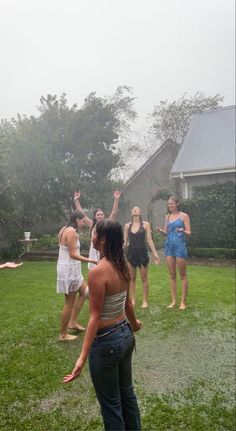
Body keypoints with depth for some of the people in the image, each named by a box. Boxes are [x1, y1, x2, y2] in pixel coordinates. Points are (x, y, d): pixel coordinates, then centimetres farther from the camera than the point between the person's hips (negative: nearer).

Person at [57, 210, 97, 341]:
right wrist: (91, 260, -21)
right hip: (69, 269, -10)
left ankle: (72, 322, 26)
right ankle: (63, 334, 15)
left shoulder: (65, 229, 11)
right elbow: (73, 254, -23)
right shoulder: (71, 231, -19)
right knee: (70, 302, 2)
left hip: (70, 268, 10)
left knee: (84, 292, 21)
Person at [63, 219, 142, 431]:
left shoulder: (97, 272, -26)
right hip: (126, 335, 8)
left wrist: (82, 357, -23)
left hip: (106, 342, -8)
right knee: (127, 392, 27)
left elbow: (95, 317, -24)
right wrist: (134, 324, 28)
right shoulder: (123, 266, -2)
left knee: (111, 403, 15)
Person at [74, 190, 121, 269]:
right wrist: (76, 200, -1)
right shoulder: (92, 225, 5)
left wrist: (116, 199, -20)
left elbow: (114, 213, -10)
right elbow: (81, 213, 4)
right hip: (94, 252, 1)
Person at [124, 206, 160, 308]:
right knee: (132, 278, 8)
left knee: (144, 278, 4)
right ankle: (132, 300, 17)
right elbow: (125, 241, 9)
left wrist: (155, 253, -6)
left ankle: (145, 300, 13)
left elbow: (149, 240, -1)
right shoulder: (127, 225, 6)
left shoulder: (145, 224, -1)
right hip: (131, 253, 2)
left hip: (142, 253, -2)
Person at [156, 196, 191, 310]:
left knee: (182, 275, 0)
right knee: (172, 274, 7)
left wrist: (182, 231, -27)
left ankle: (183, 301, 7)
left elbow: (189, 233, -6)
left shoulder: (183, 216, -3)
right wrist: (160, 230, -6)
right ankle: (173, 301, 14)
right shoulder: (167, 217, 12)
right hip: (169, 246, 5)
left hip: (180, 246, -5)